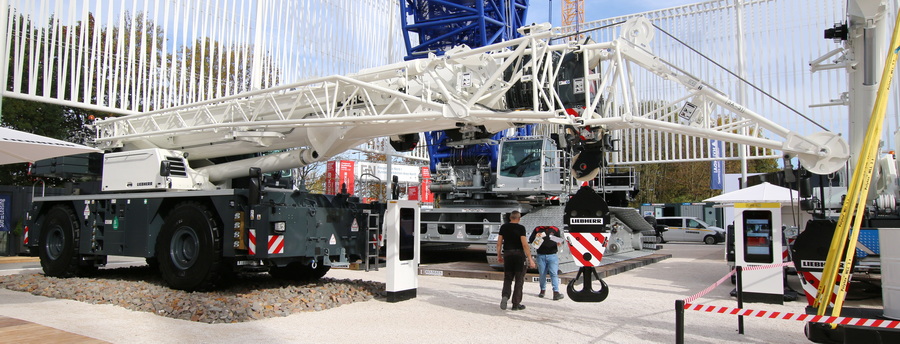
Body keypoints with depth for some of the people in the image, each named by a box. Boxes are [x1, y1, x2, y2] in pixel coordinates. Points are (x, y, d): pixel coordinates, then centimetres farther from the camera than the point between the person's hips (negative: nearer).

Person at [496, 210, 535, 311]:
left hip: (507, 254, 4)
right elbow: (524, 244, -15)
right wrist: (530, 259, -13)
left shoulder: (503, 227, 5)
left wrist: (499, 255, 18)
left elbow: (499, 243, 6)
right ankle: (516, 304, 8)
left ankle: (505, 296, -12)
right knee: (519, 280, 6)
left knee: (507, 278, 13)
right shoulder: (520, 228, -9)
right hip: (519, 254, -4)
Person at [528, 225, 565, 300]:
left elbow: (560, 240, 10)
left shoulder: (555, 229, 7)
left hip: (552, 255, -1)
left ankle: (556, 292, -13)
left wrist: (559, 243, -14)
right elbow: (530, 240, 9)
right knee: (542, 274, 8)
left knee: (554, 273, -10)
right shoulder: (537, 229, 9)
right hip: (541, 255, 2)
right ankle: (542, 290, 24)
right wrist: (536, 237, -11)